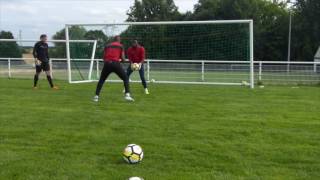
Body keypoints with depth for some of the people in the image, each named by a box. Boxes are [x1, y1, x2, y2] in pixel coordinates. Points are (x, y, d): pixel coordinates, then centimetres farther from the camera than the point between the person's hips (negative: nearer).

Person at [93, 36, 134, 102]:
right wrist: (123, 59, 26)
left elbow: (104, 57, 19)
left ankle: (96, 96, 9)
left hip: (107, 64, 3)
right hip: (116, 64, -3)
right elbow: (123, 58, 4)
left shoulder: (107, 46, 20)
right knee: (125, 78, 12)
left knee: (101, 80, 18)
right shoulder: (121, 46, 11)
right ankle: (127, 95, -3)